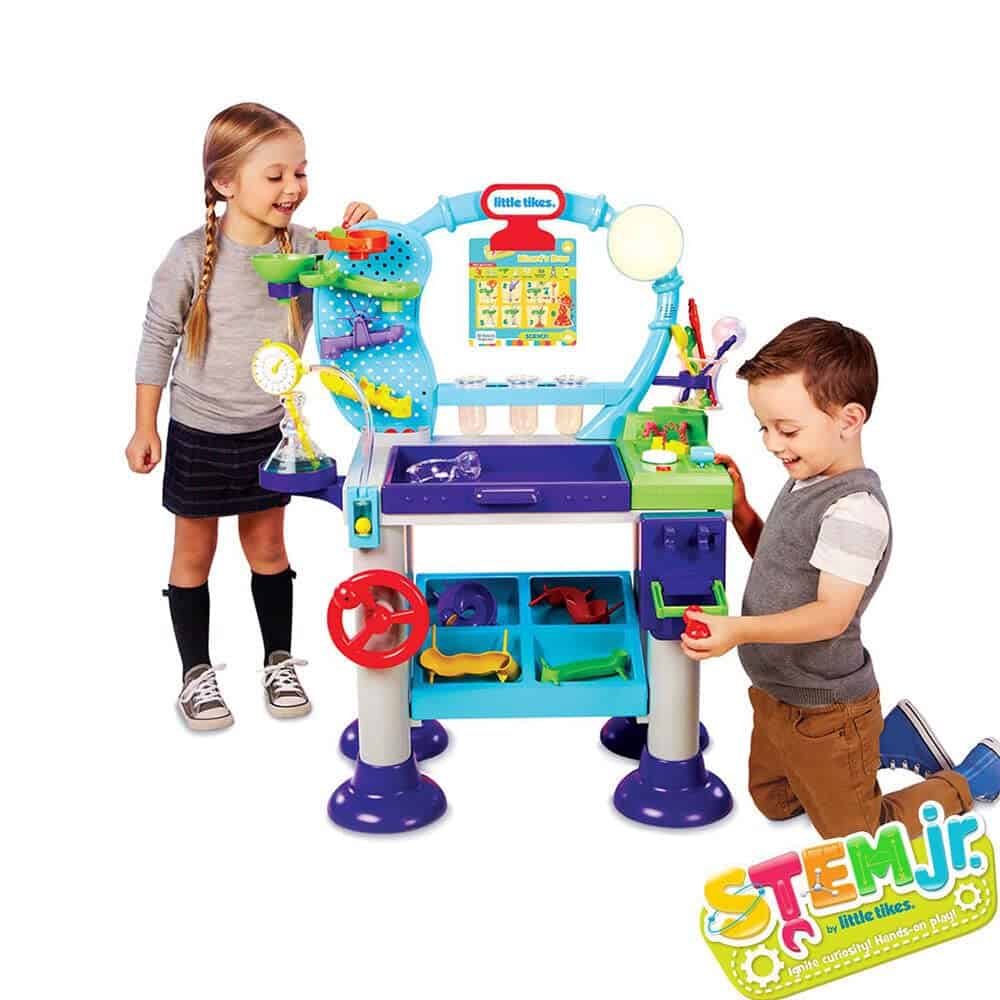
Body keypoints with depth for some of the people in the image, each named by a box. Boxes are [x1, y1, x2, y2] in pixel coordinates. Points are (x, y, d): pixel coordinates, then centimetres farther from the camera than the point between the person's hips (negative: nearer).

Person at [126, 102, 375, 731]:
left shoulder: (306, 248, -8)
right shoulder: (194, 257, -16)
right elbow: (158, 340, -8)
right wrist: (145, 428, -4)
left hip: (269, 431, 3)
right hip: (199, 435, -3)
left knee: (267, 545, 16)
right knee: (195, 554, 11)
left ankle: (280, 661, 31)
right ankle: (196, 673, 24)